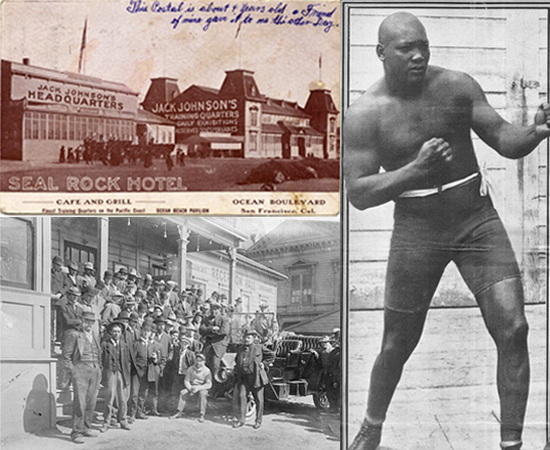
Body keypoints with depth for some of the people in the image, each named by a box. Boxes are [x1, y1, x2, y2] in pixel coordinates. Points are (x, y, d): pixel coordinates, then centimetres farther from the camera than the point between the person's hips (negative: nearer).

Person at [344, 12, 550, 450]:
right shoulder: (364, 114, -9)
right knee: (398, 345, 9)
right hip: (416, 229, -1)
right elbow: (358, 193, -12)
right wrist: (416, 169, -25)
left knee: (513, 329, -9)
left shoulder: (457, 86, -4)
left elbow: (504, 140, 0)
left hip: (478, 219, 2)